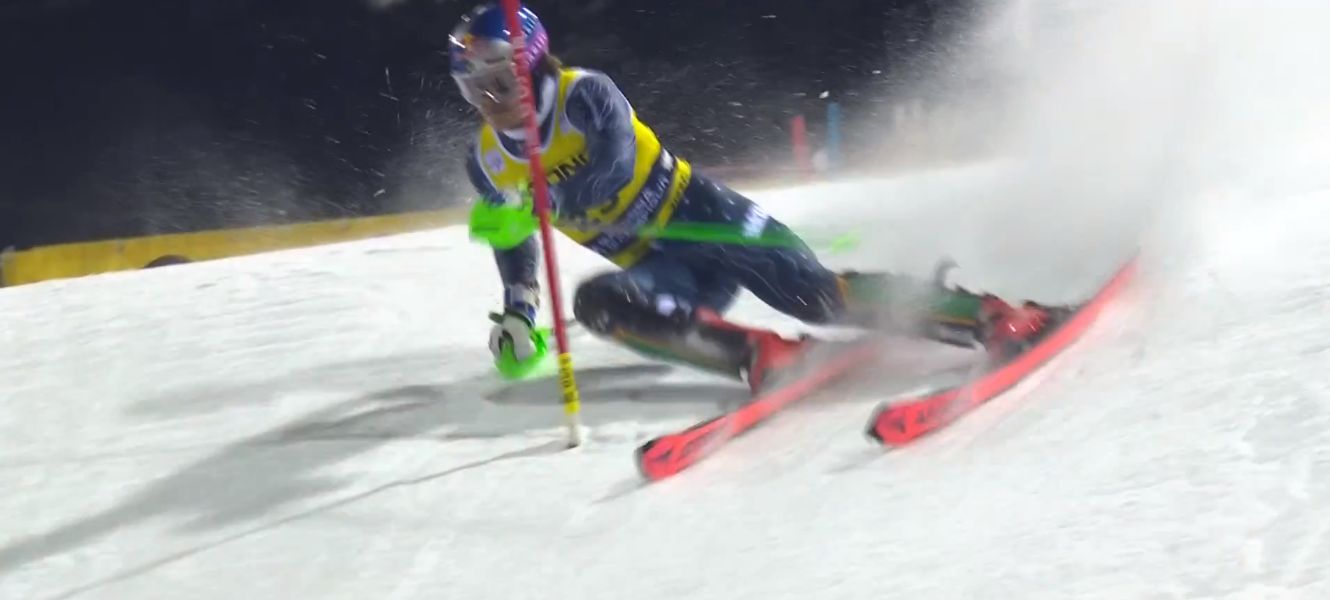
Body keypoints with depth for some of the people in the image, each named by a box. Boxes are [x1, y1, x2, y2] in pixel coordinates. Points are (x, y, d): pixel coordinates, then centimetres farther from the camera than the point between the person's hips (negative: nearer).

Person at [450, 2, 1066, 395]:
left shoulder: (582, 93, -9)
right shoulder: (489, 162, 10)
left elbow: (614, 161, -25)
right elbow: (514, 245, 24)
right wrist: (518, 312, 12)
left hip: (702, 216, -5)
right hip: (654, 269, 5)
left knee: (813, 293, -24)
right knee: (595, 301, -27)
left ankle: (995, 314, -22)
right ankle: (764, 356, -35)